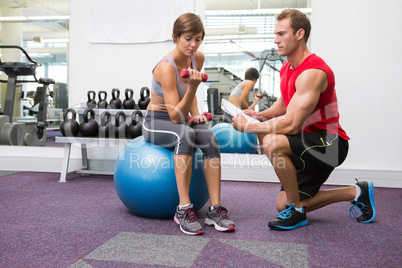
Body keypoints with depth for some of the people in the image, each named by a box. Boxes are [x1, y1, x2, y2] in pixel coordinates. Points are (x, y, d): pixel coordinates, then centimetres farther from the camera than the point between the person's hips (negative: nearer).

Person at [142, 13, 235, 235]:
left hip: (178, 120, 6)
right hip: (156, 122, -5)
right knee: (185, 134, -38)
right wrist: (193, 87, -37)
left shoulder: (198, 58, -3)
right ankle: (183, 210, -34)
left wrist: (196, 114, -3)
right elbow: (176, 118, -28)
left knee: (210, 138, -26)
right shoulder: (166, 67, -25)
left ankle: (215, 209, -24)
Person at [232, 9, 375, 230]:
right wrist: (259, 115, 3)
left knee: (272, 143, -34)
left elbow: (291, 125, -30)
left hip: (329, 143, -10)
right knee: (283, 204, 10)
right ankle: (357, 192, 22)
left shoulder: (312, 72, -24)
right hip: (309, 143, 10)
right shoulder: (287, 68, 6)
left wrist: (248, 127, -21)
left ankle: (296, 212, -14)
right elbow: (284, 103, 23)